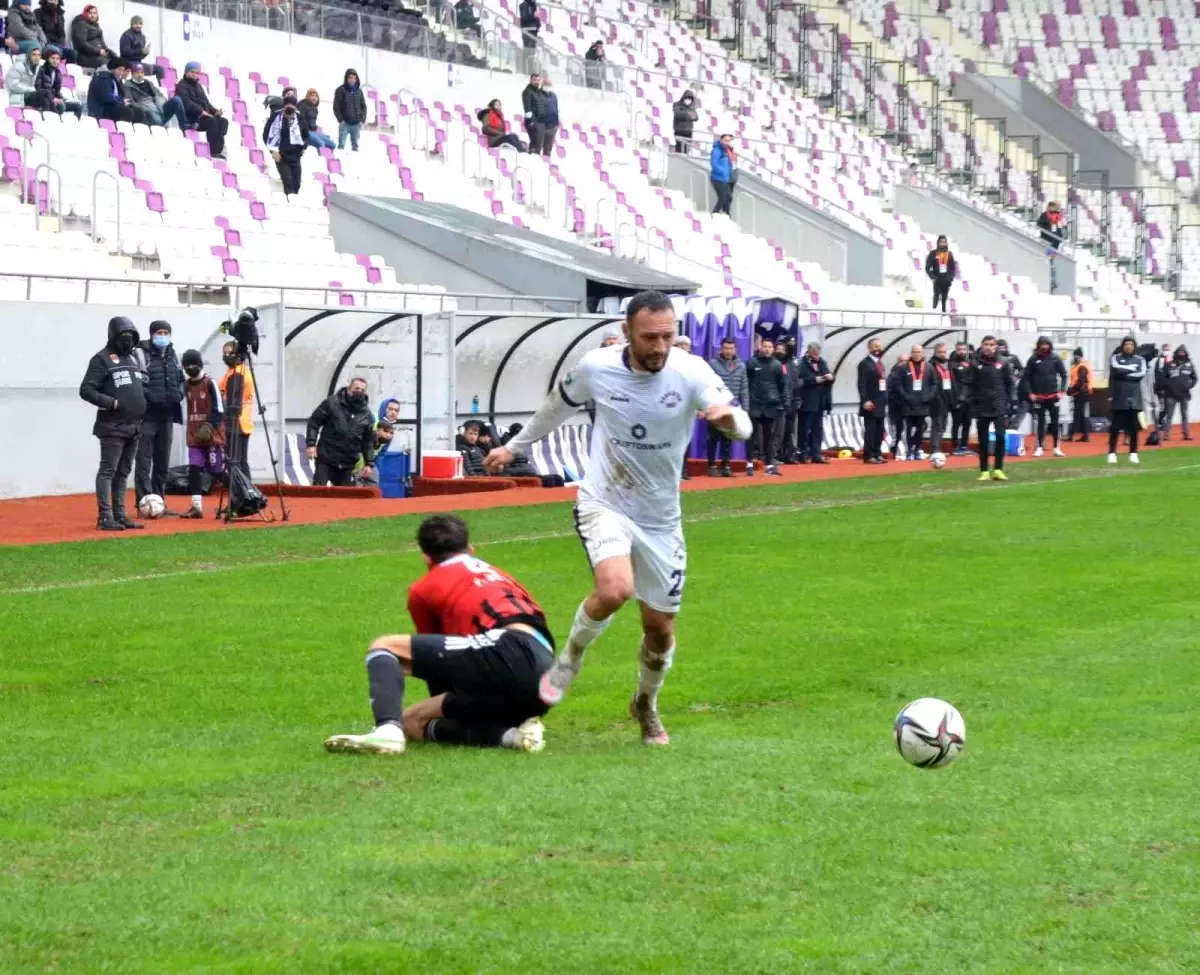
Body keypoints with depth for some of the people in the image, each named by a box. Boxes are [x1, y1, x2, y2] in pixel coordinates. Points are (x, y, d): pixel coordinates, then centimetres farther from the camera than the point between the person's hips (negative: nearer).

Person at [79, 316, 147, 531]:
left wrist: (142, 404, 11)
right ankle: (105, 517, -10)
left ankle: (120, 514, 16)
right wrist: (112, 403, -19)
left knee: (123, 472, 11)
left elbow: (143, 386, 30)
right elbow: (86, 390, -12)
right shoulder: (102, 359, -6)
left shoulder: (134, 359, 18)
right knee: (108, 471, -8)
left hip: (134, 426, 8)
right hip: (112, 426, -8)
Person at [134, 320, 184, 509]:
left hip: (167, 415, 7)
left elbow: (181, 379, 26)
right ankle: (144, 502, -11)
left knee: (163, 461, 12)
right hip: (147, 415, -7)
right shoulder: (141, 354, -7)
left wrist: (179, 393, 7)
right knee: (144, 459, -9)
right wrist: (148, 395, -22)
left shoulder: (172, 355, 15)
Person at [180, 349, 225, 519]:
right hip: (194, 437, 6)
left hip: (212, 436, -6)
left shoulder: (210, 384, -8)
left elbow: (218, 410, -11)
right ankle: (196, 507, -5)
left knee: (218, 471, -1)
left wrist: (209, 426, -21)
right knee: (194, 469, -4)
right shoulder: (186, 386, 10)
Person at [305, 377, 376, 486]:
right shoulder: (332, 403, -4)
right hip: (326, 458, -3)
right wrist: (311, 444, -12)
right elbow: (314, 422, -2)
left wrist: (368, 463, 7)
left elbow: (369, 441, 13)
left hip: (347, 464, 3)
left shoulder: (367, 414, 7)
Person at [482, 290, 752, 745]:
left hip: (661, 519, 2)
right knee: (615, 589, -30)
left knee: (661, 627, 8)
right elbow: (558, 406, 10)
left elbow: (742, 429, -24)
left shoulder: (690, 371, -15)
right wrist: (513, 447, 22)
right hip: (604, 505, -2)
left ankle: (646, 705, 39)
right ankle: (568, 660, -1)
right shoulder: (596, 367, -12)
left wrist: (728, 415, -48)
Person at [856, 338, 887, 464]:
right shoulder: (865, 363, -8)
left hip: (881, 403, 8)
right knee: (870, 430, -8)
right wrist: (865, 401, -23)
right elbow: (862, 384, -15)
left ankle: (877, 454, 14)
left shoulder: (880, 363, 18)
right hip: (871, 403, -8)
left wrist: (885, 400, 17)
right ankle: (868, 456, -8)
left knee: (879, 431, 9)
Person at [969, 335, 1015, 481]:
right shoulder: (976, 364, 0)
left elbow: (1010, 383, 4)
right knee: (983, 440, 5)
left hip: (999, 407, -1)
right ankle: (984, 471, 11)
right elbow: (972, 386, 2)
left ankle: (998, 469, -1)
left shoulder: (1004, 363, 0)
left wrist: (1010, 401, -2)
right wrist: (973, 405, -2)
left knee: (1000, 436, -9)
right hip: (982, 407, 1)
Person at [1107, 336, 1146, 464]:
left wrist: (1124, 374, -10)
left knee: (1134, 427, 3)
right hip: (1119, 398, -2)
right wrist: (1132, 368, -8)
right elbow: (1116, 369, -16)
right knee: (1115, 427, -4)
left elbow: (1141, 374, -7)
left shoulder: (1140, 360, 10)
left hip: (1134, 398, 2)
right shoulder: (1115, 358, 5)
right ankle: (1112, 453, 0)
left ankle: (1133, 453, 11)